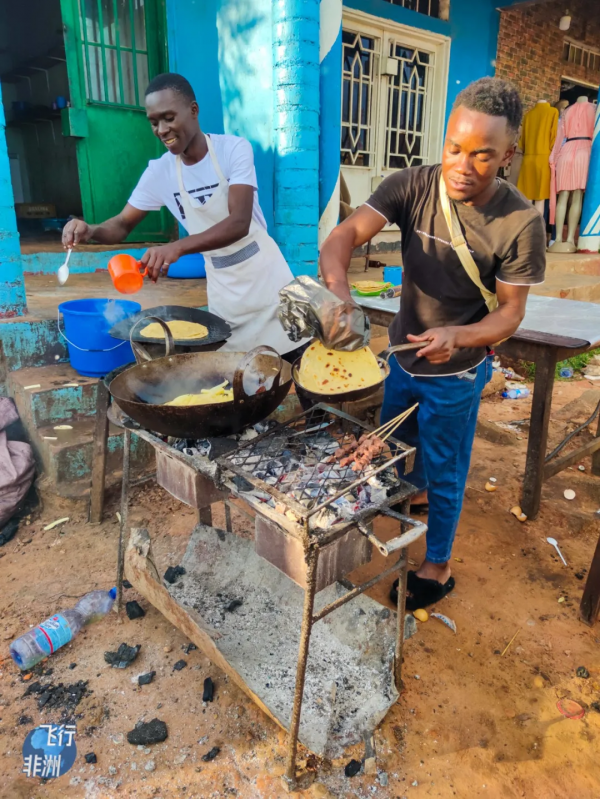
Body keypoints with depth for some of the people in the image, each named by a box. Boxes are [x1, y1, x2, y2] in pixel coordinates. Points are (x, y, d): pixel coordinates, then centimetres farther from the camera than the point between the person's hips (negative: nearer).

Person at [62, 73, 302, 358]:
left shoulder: (234, 148, -14)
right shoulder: (159, 171, -2)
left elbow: (239, 223, -26)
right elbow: (123, 224, 5)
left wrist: (177, 247, -39)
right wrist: (91, 231, -19)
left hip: (264, 276, -3)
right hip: (221, 285, 3)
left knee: (295, 359, 0)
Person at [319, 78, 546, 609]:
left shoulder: (520, 222, -22)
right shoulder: (414, 187, -16)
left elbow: (510, 312, -17)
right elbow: (347, 234, -27)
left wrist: (457, 337, -36)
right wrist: (337, 288, -49)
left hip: (456, 373, -4)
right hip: (403, 355, 4)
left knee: (444, 470, 10)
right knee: (398, 442, 26)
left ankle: (438, 568, 34)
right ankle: (416, 495, 60)